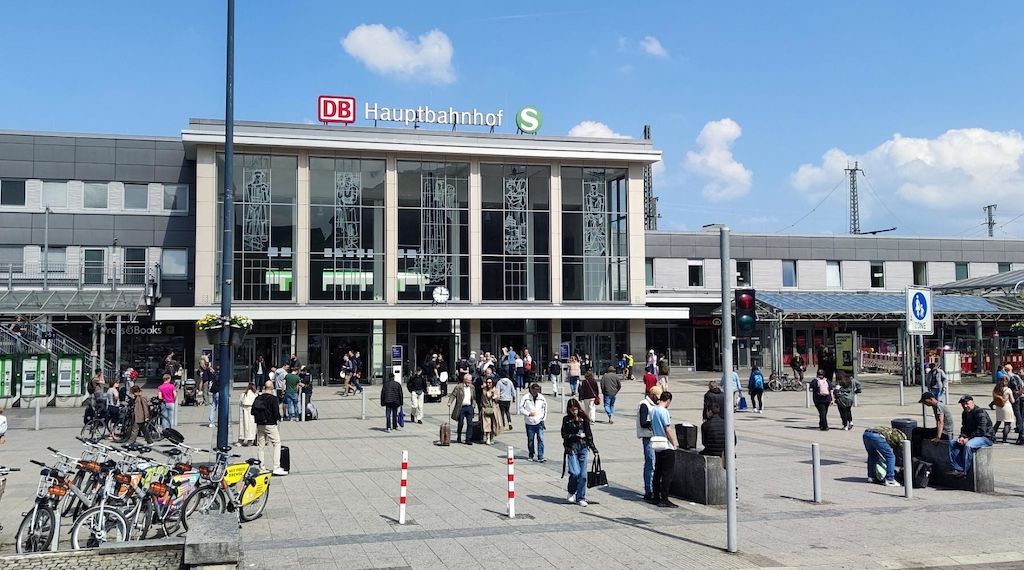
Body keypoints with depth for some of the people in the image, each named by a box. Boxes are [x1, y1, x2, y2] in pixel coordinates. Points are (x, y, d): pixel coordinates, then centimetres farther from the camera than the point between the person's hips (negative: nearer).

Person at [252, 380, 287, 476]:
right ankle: (276, 467, -7)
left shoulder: (258, 398, 5)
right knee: (277, 444, 0)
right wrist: (279, 418, 3)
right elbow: (276, 413, -17)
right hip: (270, 424, -6)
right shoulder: (273, 398, -13)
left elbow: (252, 411, 7)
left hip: (259, 425, 6)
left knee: (260, 445, 12)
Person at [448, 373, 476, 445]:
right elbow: (453, 395, -7)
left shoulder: (472, 387, 11)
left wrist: (474, 404, 9)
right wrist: (450, 402, -20)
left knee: (470, 423, -2)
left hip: (469, 407, 4)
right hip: (461, 408, -4)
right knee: (460, 423, 5)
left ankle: (468, 439, 2)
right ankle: (458, 438, 23)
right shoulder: (458, 387, -5)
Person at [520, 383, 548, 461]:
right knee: (530, 440, 9)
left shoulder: (541, 398, 2)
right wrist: (528, 414, -14)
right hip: (529, 423, -1)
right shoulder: (526, 398, -6)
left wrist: (543, 418, 7)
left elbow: (545, 408, 14)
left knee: (540, 439, -8)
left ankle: (540, 457, -7)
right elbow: (521, 408, -3)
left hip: (539, 422, 1)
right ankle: (531, 456, 25)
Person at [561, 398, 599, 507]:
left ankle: (580, 498, 11)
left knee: (583, 474, -1)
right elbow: (564, 435, -1)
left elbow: (589, 435, 10)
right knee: (575, 472, -14)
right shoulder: (566, 420, 2)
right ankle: (571, 493, 12)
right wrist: (577, 435, -7)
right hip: (571, 448, -2)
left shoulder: (583, 419, 6)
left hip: (583, 448, 2)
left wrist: (594, 449, 10)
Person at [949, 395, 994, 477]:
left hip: (986, 437, -10)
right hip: (972, 437, 10)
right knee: (952, 442, -5)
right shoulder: (965, 414, 12)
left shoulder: (980, 413, -18)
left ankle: (964, 471, -28)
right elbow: (964, 427, 16)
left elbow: (981, 431, -25)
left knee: (968, 445, -36)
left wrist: (968, 439, -24)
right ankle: (957, 469, -13)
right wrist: (962, 436, -5)